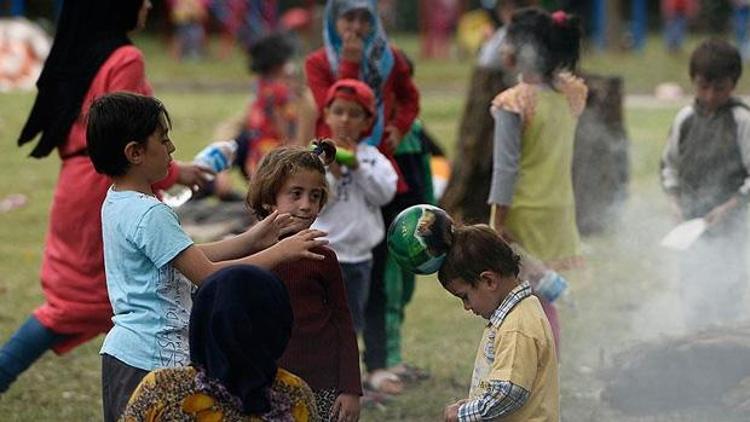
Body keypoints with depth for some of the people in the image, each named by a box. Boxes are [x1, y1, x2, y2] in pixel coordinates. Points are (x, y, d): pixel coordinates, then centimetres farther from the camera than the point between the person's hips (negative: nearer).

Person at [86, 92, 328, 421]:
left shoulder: (117, 203, 10)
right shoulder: (150, 214, -20)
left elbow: (189, 258, 15)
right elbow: (208, 275, -20)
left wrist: (251, 240, 11)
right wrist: (280, 252, -13)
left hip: (121, 353, 10)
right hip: (153, 360, -10)